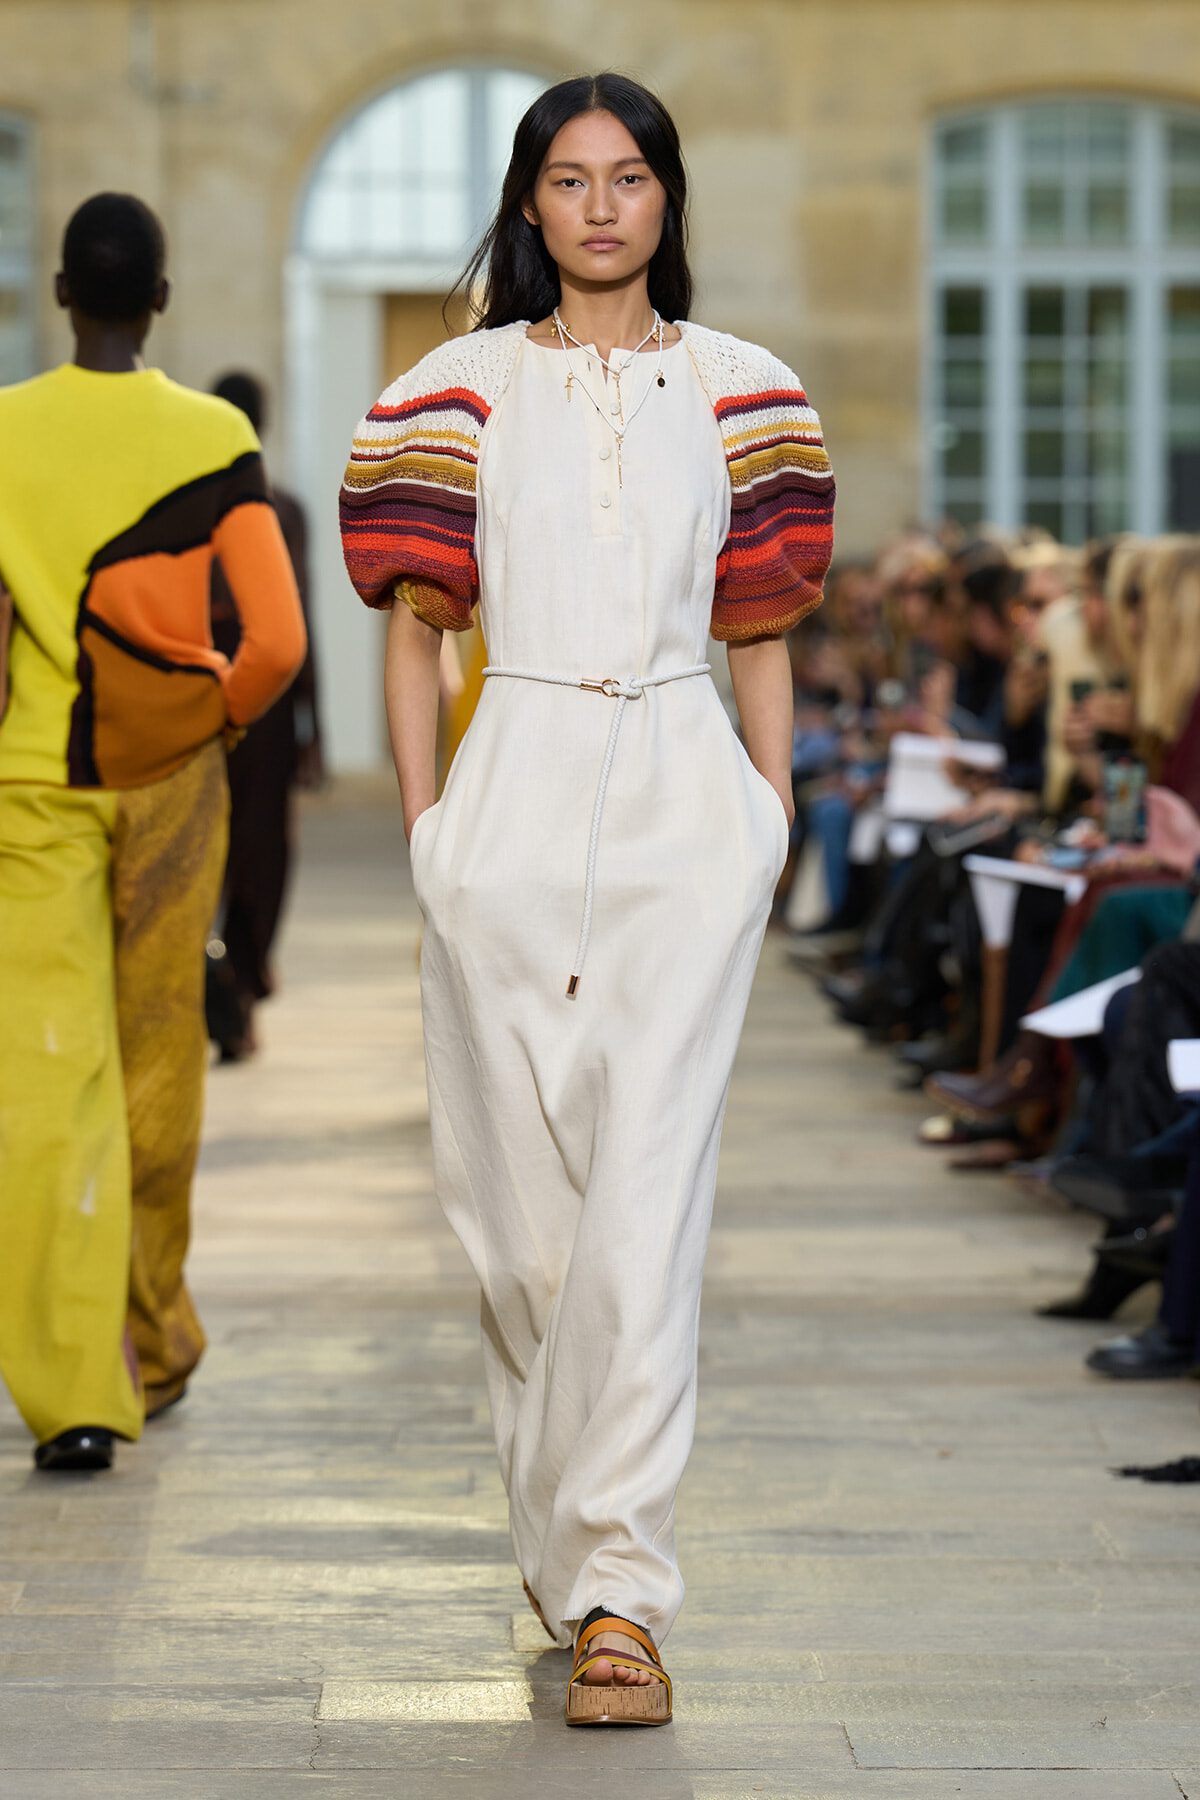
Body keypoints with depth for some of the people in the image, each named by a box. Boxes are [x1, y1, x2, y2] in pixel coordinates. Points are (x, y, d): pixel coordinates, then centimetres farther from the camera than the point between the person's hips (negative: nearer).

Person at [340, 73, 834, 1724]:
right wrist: (424, 823, 1)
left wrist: (773, 827, 6)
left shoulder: (740, 392, 9)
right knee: (524, 1201, 5)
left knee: (647, 1200, -11)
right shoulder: (462, 391, 8)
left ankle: (620, 1590, -14)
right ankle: (565, 1546, 23)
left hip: (686, 801, -1)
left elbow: (762, 633, 12)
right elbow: (417, 619, 9)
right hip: (517, 798, 1)